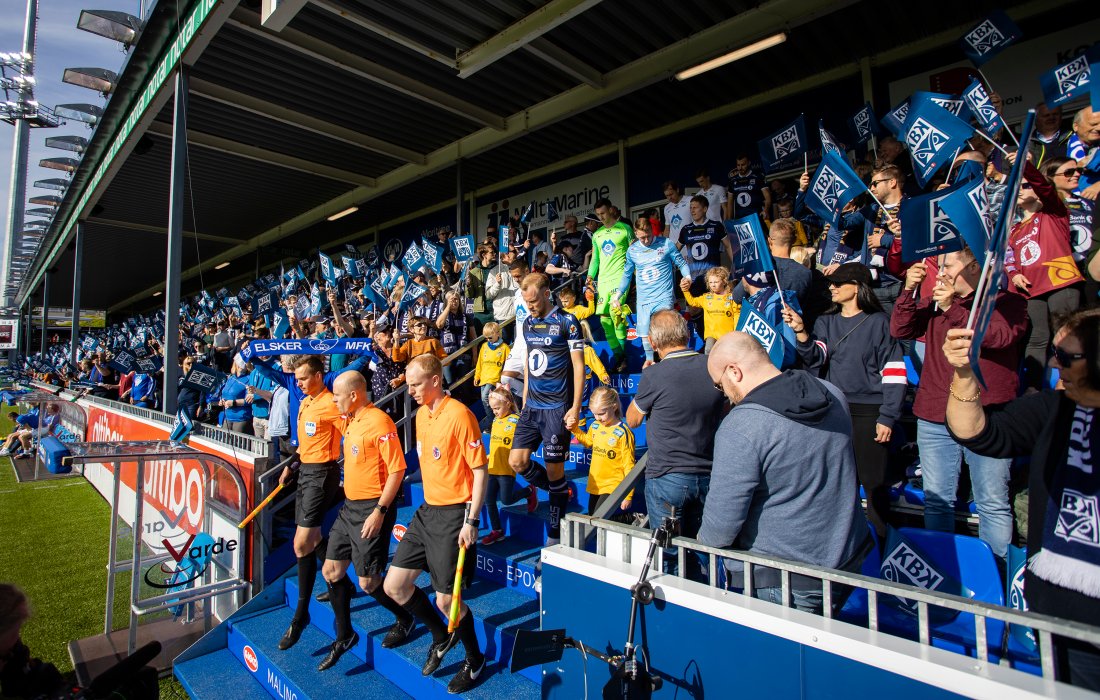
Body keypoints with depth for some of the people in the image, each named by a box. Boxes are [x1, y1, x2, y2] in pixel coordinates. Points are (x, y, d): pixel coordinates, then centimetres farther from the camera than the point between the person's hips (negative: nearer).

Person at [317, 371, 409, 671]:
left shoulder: (379, 422, -20)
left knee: (368, 583, 0)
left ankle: (404, 619, 28)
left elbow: (397, 469, -21)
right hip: (349, 507, 9)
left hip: (372, 510, -9)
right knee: (331, 571, 14)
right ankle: (344, 636, 32)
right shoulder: (349, 421, 9)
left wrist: (380, 511, -22)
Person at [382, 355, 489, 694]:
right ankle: (441, 636, 34)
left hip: (454, 515, -8)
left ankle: (475, 660, 28)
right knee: (394, 586, 11)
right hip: (427, 510, 9)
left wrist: (471, 522, -19)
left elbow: (480, 470, -17)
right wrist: (430, 504, 19)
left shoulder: (459, 415, -18)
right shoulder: (421, 413, 8)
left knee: (445, 600, 0)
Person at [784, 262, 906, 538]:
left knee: (874, 481, 3)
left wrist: (888, 417, -9)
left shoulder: (879, 322, -2)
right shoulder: (825, 322, 12)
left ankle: (879, 539, 18)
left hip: (869, 412, -4)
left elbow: (894, 372, -5)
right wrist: (800, 331, -19)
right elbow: (815, 359, -3)